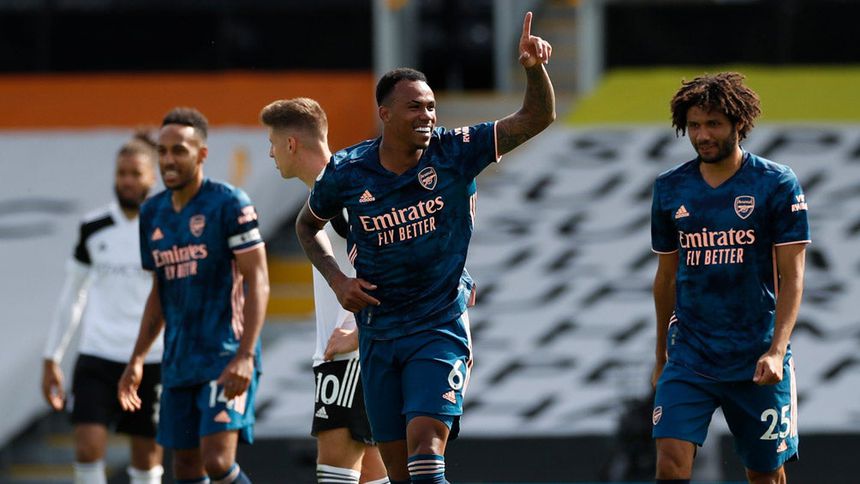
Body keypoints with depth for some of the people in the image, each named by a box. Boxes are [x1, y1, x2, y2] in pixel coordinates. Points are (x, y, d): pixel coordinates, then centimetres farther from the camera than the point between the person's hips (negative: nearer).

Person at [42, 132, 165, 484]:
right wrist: (51, 359, 13)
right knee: (88, 449, -11)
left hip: (151, 359, -2)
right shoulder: (93, 228, 6)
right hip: (97, 356, 2)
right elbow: (72, 296, 15)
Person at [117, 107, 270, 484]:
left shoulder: (230, 204, -9)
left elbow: (258, 282, -12)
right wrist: (137, 360, 16)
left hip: (226, 358, -7)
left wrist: (245, 356, -21)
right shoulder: (153, 213, 12)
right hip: (179, 364, 7)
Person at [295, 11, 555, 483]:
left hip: (440, 326, -3)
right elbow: (308, 225, 15)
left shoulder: (454, 153, -8)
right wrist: (337, 280, 0)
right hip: (377, 333, 3)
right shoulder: (347, 171, -4)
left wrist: (534, 67, -30)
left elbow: (536, 118, -12)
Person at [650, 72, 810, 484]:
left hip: (757, 361, -2)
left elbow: (792, 276, -6)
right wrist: (661, 356, 19)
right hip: (689, 357, 2)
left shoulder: (777, 184, -4)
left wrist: (776, 350, -18)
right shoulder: (670, 188, 6)